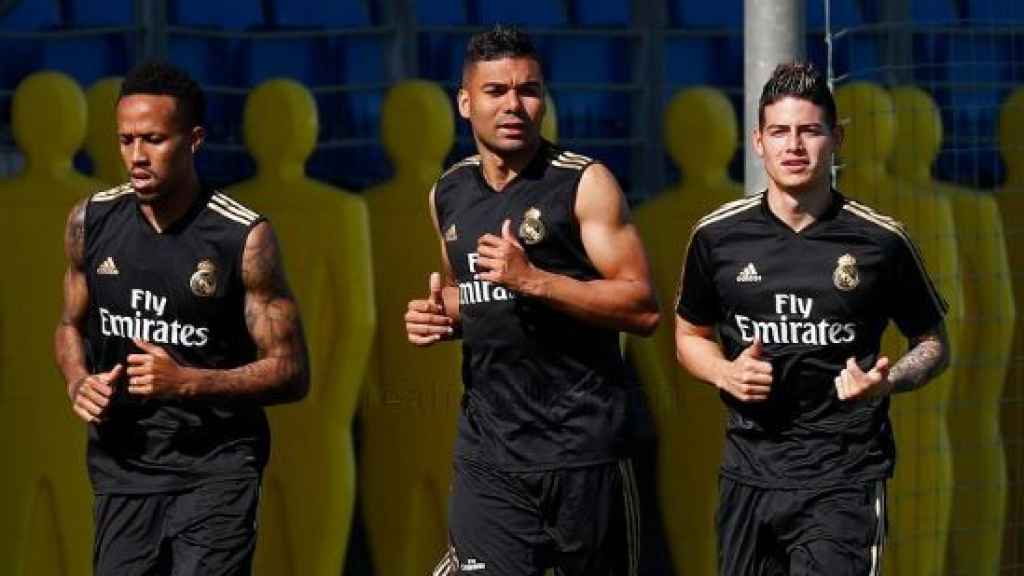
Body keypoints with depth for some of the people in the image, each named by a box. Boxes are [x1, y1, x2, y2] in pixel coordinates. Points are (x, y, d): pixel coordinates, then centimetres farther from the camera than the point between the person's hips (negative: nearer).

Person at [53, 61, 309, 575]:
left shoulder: (244, 238, -12)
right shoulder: (90, 222, 0)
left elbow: (290, 373, -9)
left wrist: (188, 382, -22)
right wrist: (79, 383, -4)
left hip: (215, 468, -4)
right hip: (121, 461, 4)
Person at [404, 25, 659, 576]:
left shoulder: (585, 184, -6)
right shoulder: (448, 194, 10)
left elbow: (643, 309, -12)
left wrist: (534, 280, -22)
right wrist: (441, 316, 5)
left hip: (585, 444, -4)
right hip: (488, 450, 4)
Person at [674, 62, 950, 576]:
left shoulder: (881, 240, -3)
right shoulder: (717, 236, 3)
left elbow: (933, 344, 8)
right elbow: (691, 335, 18)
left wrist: (887, 380, -13)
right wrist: (725, 374, -4)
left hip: (844, 479, -3)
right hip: (749, 472, 3)